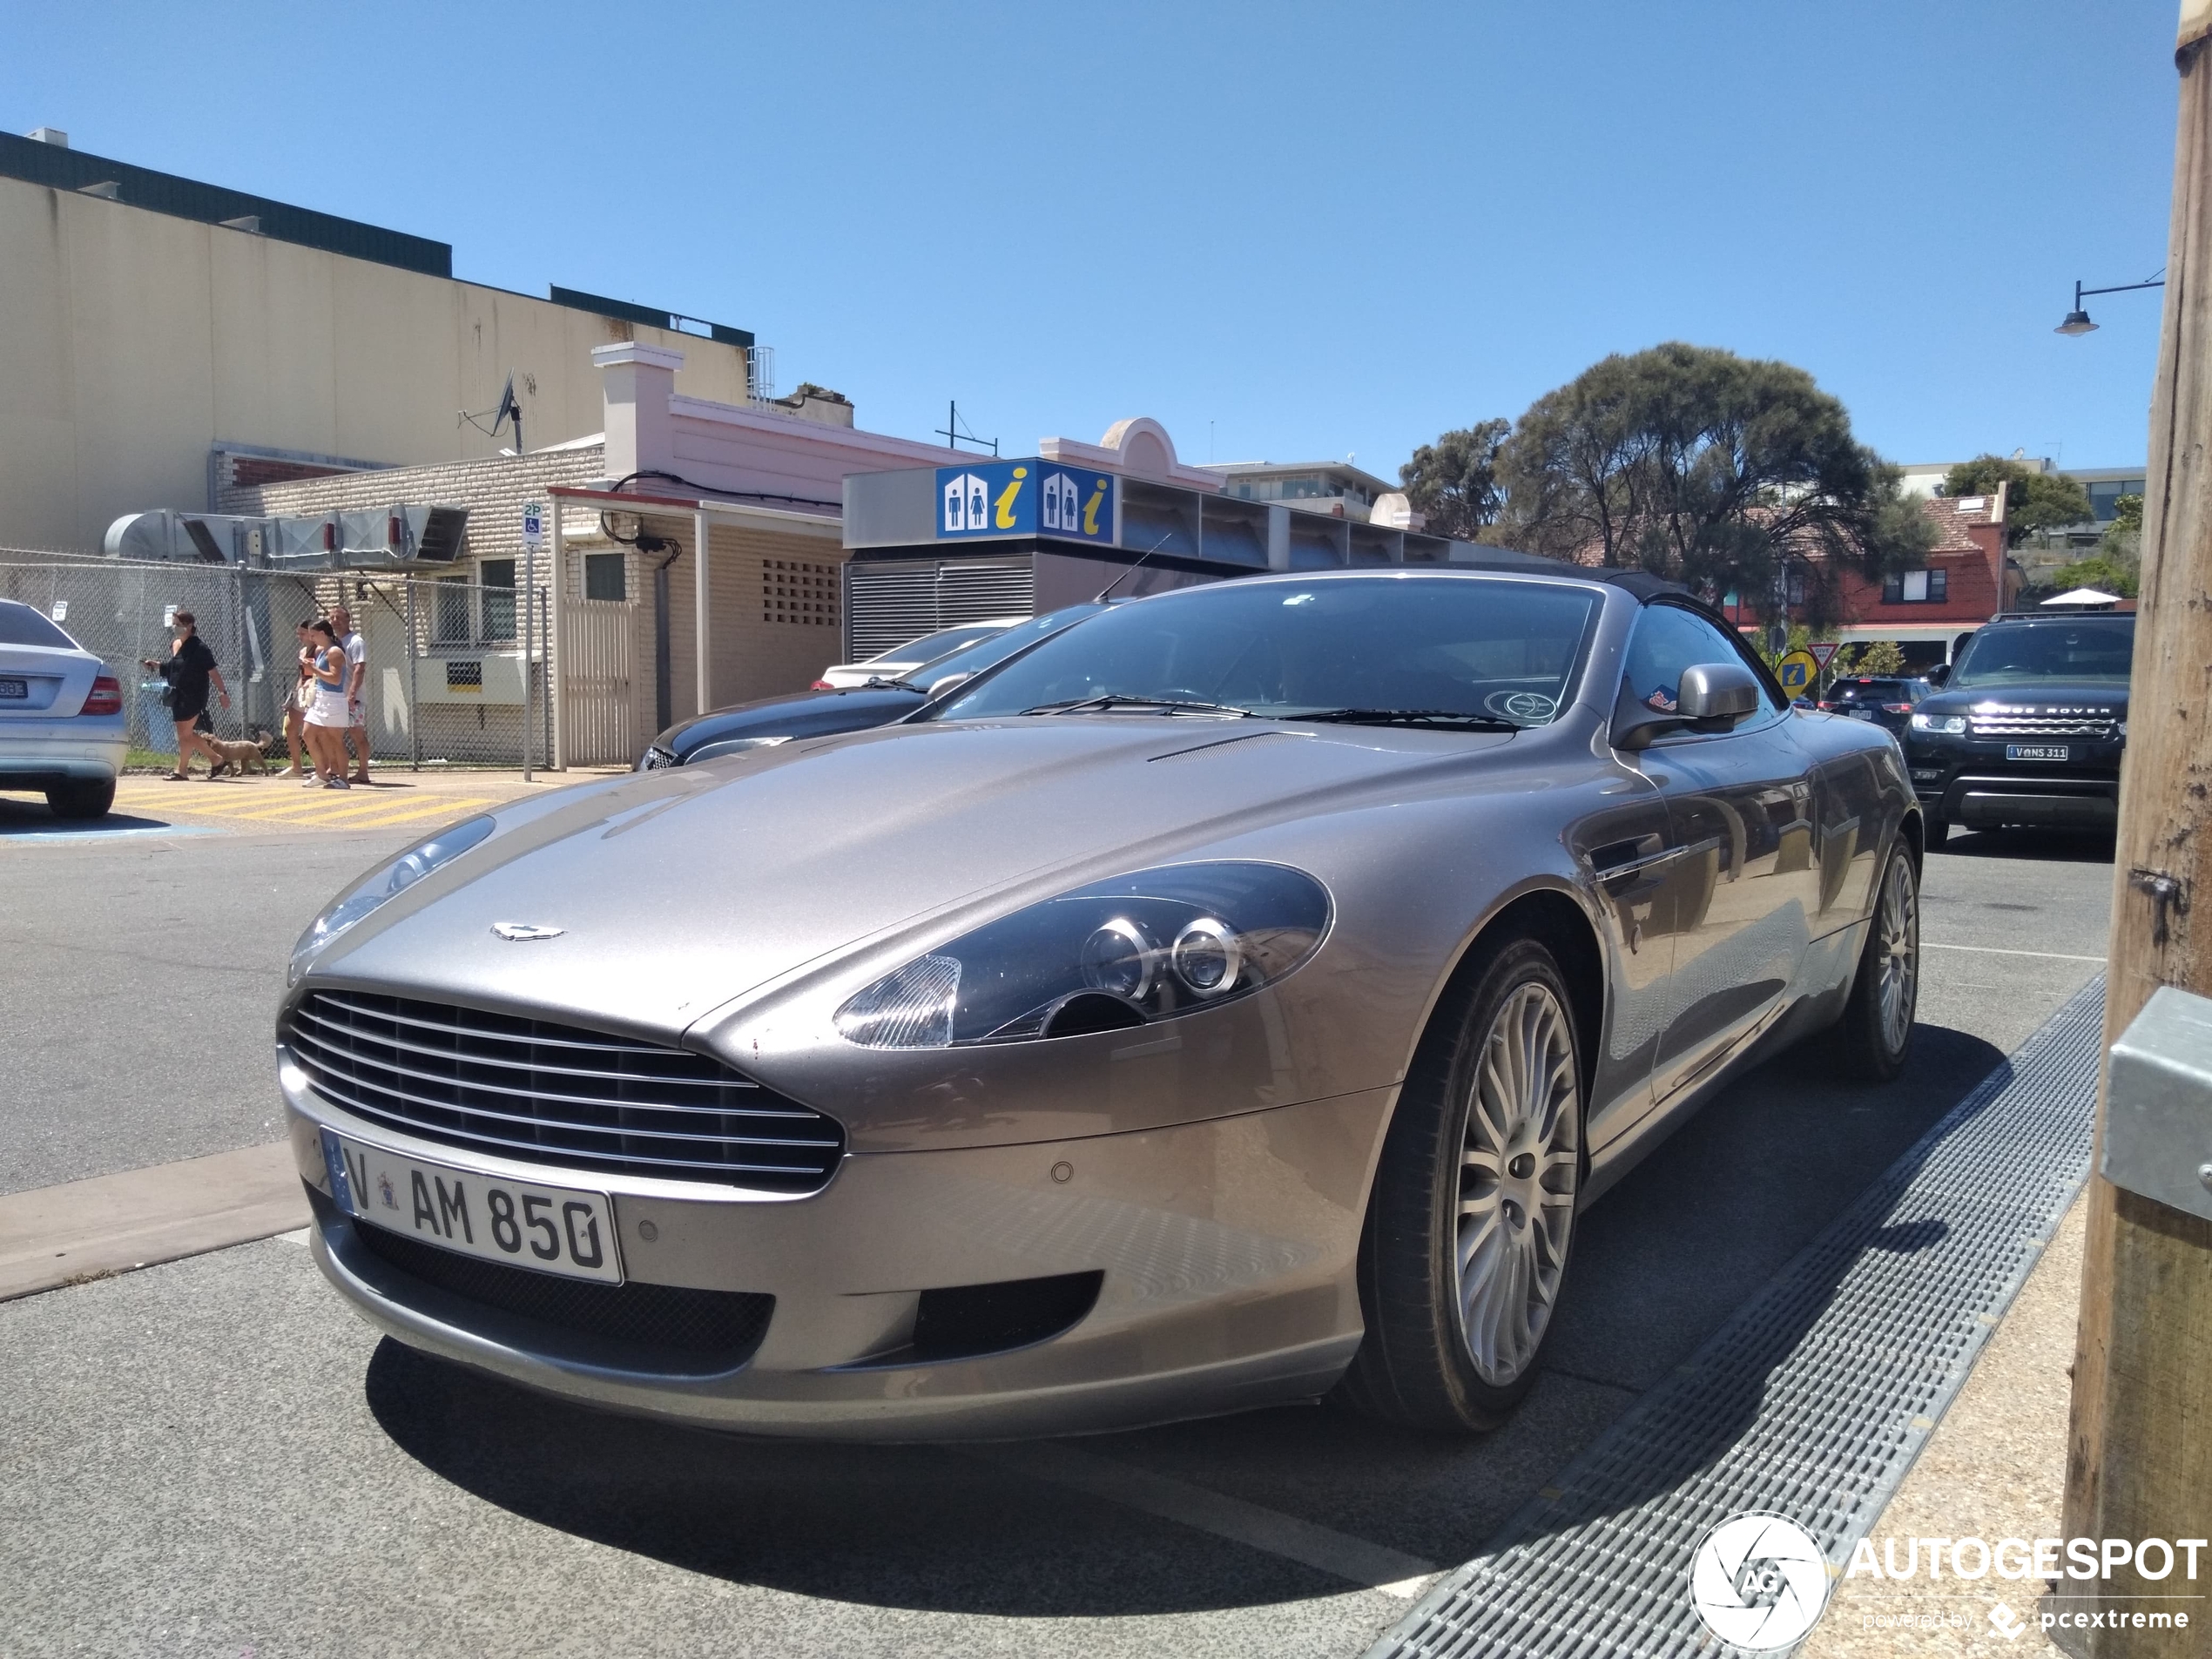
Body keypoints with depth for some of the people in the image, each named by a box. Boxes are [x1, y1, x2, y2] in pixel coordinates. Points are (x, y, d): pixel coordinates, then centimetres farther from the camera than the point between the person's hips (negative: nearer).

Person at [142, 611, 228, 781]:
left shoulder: (198, 647, -13)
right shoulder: (174, 645, 10)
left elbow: (213, 672, -14)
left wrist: (223, 693, -17)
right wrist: (154, 665, 10)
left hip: (193, 697, -8)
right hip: (177, 695, 8)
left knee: (185, 734, -2)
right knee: (187, 734, 13)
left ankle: (182, 770, 7)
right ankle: (215, 759, 24)